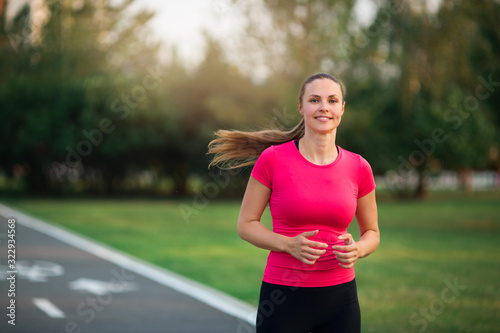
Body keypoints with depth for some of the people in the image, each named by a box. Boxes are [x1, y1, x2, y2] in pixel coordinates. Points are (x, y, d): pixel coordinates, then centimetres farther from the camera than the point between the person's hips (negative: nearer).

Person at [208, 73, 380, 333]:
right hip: (283, 297, -2)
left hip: (339, 298, 2)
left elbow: (372, 232, 13)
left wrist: (357, 250, -9)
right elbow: (246, 224, 0)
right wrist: (289, 244, -16)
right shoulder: (273, 159, -5)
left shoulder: (358, 167, 2)